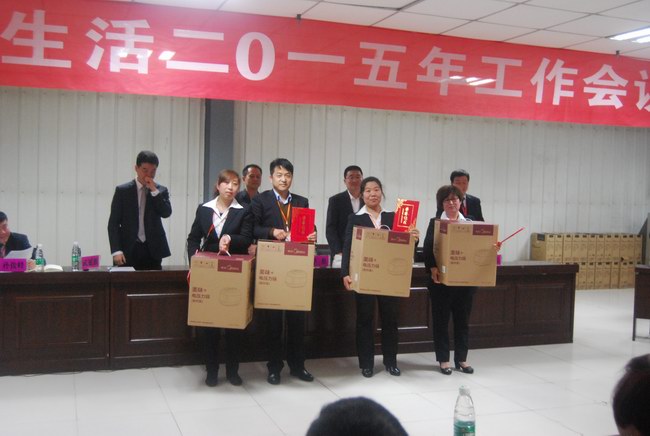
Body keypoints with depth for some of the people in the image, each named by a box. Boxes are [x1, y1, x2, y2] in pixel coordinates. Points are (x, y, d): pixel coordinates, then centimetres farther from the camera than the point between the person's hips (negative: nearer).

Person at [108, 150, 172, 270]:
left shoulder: (161, 191, 9)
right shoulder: (122, 190, 3)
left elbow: (166, 213, -7)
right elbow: (113, 223, 1)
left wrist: (154, 191, -12)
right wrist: (116, 250, -9)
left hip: (153, 251, 1)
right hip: (129, 251, -1)